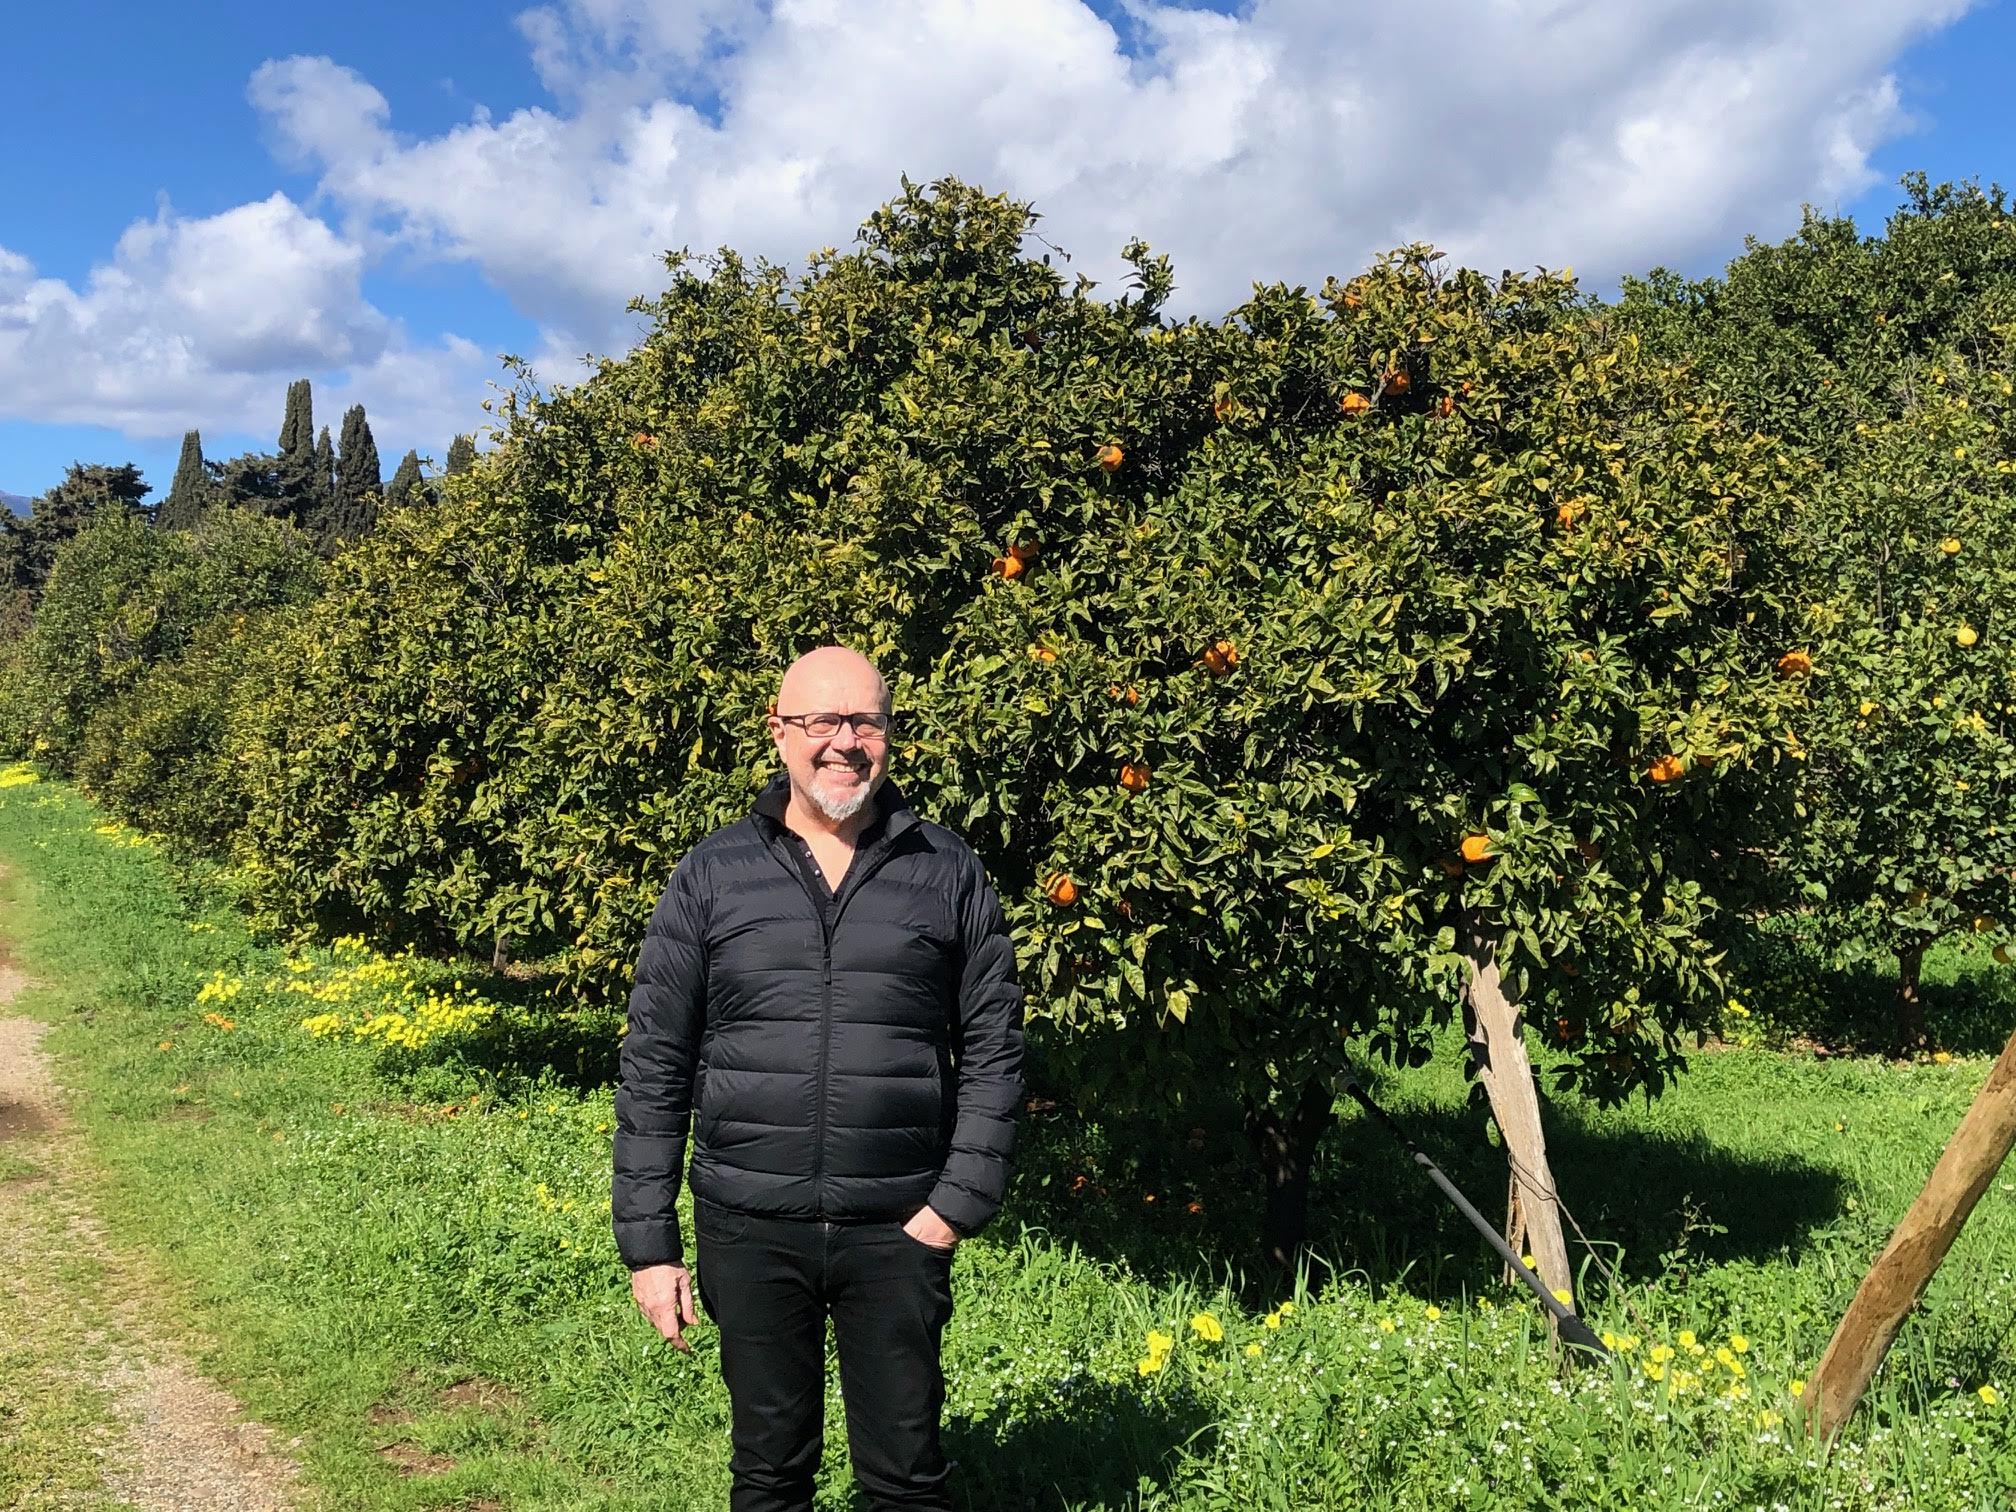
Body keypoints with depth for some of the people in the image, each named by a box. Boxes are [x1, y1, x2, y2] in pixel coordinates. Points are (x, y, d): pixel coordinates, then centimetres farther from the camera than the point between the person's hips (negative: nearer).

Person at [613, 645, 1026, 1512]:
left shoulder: (949, 873, 1)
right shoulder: (712, 876, 1)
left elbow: (993, 1048, 3)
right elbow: (653, 1065, 2)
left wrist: (962, 1201, -6)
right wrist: (647, 1244, 0)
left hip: (900, 1230, 0)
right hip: (750, 1228, 1)